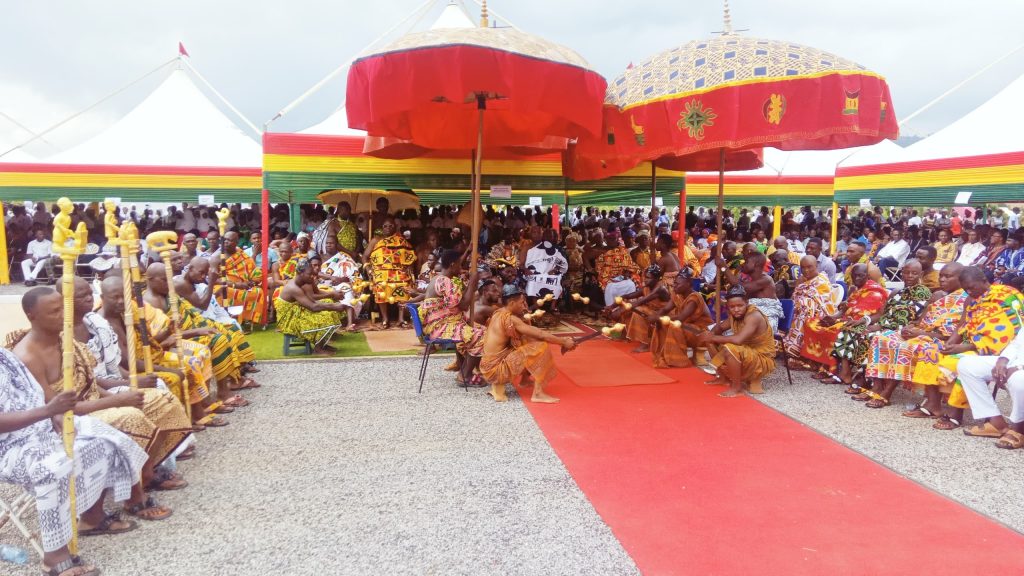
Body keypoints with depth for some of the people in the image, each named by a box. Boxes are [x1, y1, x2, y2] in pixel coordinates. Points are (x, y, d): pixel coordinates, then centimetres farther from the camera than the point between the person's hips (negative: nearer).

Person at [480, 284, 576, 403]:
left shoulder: (499, 313, 8)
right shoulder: (510, 319, -19)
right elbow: (541, 335, -17)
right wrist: (564, 342, -6)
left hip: (489, 365, 9)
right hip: (495, 369, -9)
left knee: (529, 341, 17)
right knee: (541, 346, -15)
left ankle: (525, 379, 27)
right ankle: (538, 393, -13)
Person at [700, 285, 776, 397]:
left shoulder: (754, 316, -28)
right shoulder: (735, 314, -3)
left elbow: (738, 340, -41)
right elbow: (720, 327, 13)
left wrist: (713, 337, -29)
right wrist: (711, 335, -11)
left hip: (763, 361, -9)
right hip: (747, 354, 9)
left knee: (730, 348, -35)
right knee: (711, 342, 6)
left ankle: (737, 388, -16)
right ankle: (724, 377, 18)